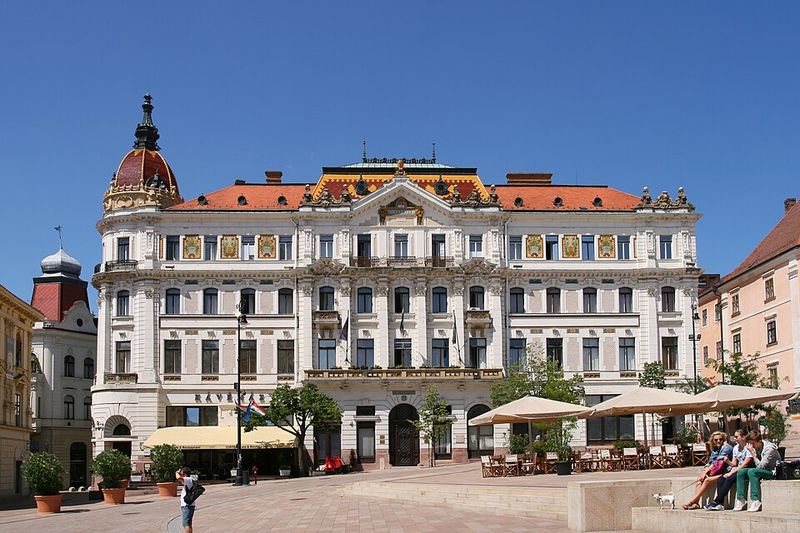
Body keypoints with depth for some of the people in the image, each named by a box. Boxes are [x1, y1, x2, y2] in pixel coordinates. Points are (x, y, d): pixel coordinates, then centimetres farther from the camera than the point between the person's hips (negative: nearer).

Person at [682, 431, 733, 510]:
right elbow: (710, 462, 12)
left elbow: (717, 463, -13)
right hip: (716, 472, 8)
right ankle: (696, 503, -21)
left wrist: (706, 472, -14)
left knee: (707, 480, -26)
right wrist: (704, 472, -7)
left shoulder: (726, 447, -7)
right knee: (699, 479, -12)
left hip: (724, 472, -8)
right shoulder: (715, 449, 19)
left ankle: (691, 501, -25)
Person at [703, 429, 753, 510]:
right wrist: (728, 461, -9)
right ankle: (720, 504, -27)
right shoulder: (736, 448, 16)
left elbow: (745, 464, -16)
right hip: (736, 469, 8)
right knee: (720, 479, -17)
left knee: (729, 479, -31)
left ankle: (716, 502, -29)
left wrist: (731, 472, -18)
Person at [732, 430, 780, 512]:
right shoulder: (757, 447, 2)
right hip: (762, 470, 8)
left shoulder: (769, 449, -21)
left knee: (752, 471, -32)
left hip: (772, 471, -8)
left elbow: (760, 466, -27)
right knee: (741, 472, -8)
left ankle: (756, 502, -34)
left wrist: (752, 453, -27)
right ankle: (741, 500, -10)